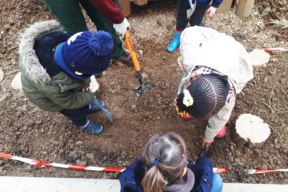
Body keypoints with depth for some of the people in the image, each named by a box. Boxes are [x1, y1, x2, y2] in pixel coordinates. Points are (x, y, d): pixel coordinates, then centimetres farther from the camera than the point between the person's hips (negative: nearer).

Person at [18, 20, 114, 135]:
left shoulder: (64, 40, -37)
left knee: (80, 89, 26)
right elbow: (68, 101, -23)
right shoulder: (51, 85, -46)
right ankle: (83, 124, 49)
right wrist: (89, 97, -10)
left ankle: (86, 108, 58)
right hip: (45, 95, -4)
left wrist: (84, 84, -14)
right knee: (75, 111, 16)